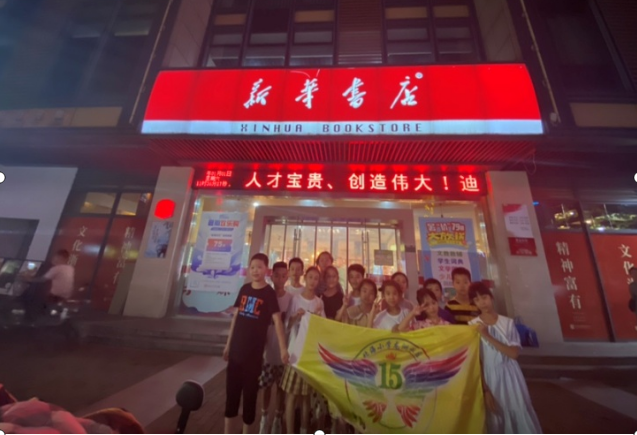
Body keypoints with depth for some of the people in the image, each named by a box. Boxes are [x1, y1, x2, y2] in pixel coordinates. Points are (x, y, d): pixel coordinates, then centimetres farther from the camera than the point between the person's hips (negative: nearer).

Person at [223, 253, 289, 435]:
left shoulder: (269, 293, -14)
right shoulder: (244, 289, 2)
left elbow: (277, 320, -21)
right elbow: (236, 317, 9)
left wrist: (283, 348, -30)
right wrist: (228, 344, 12)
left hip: (254, 352, -5)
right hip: (236, 349, 5)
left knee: (250, 393, 10)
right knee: (231, 391, 17)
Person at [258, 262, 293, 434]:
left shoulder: (291, 298, -10)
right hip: (267, 349, 0)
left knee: (281, 386, 14)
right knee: (267, 385, 16)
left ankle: (277, 419, 37)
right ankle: (264, 417, 40)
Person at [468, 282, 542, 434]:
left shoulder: (508, 322, -3)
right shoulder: (472, 326, -9)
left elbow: (514, 353, -11)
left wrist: (487, 337, -20)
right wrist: (485, 390, -10)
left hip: (510, 375, 1)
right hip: (490, 378, -1)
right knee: (498, 421, 11)